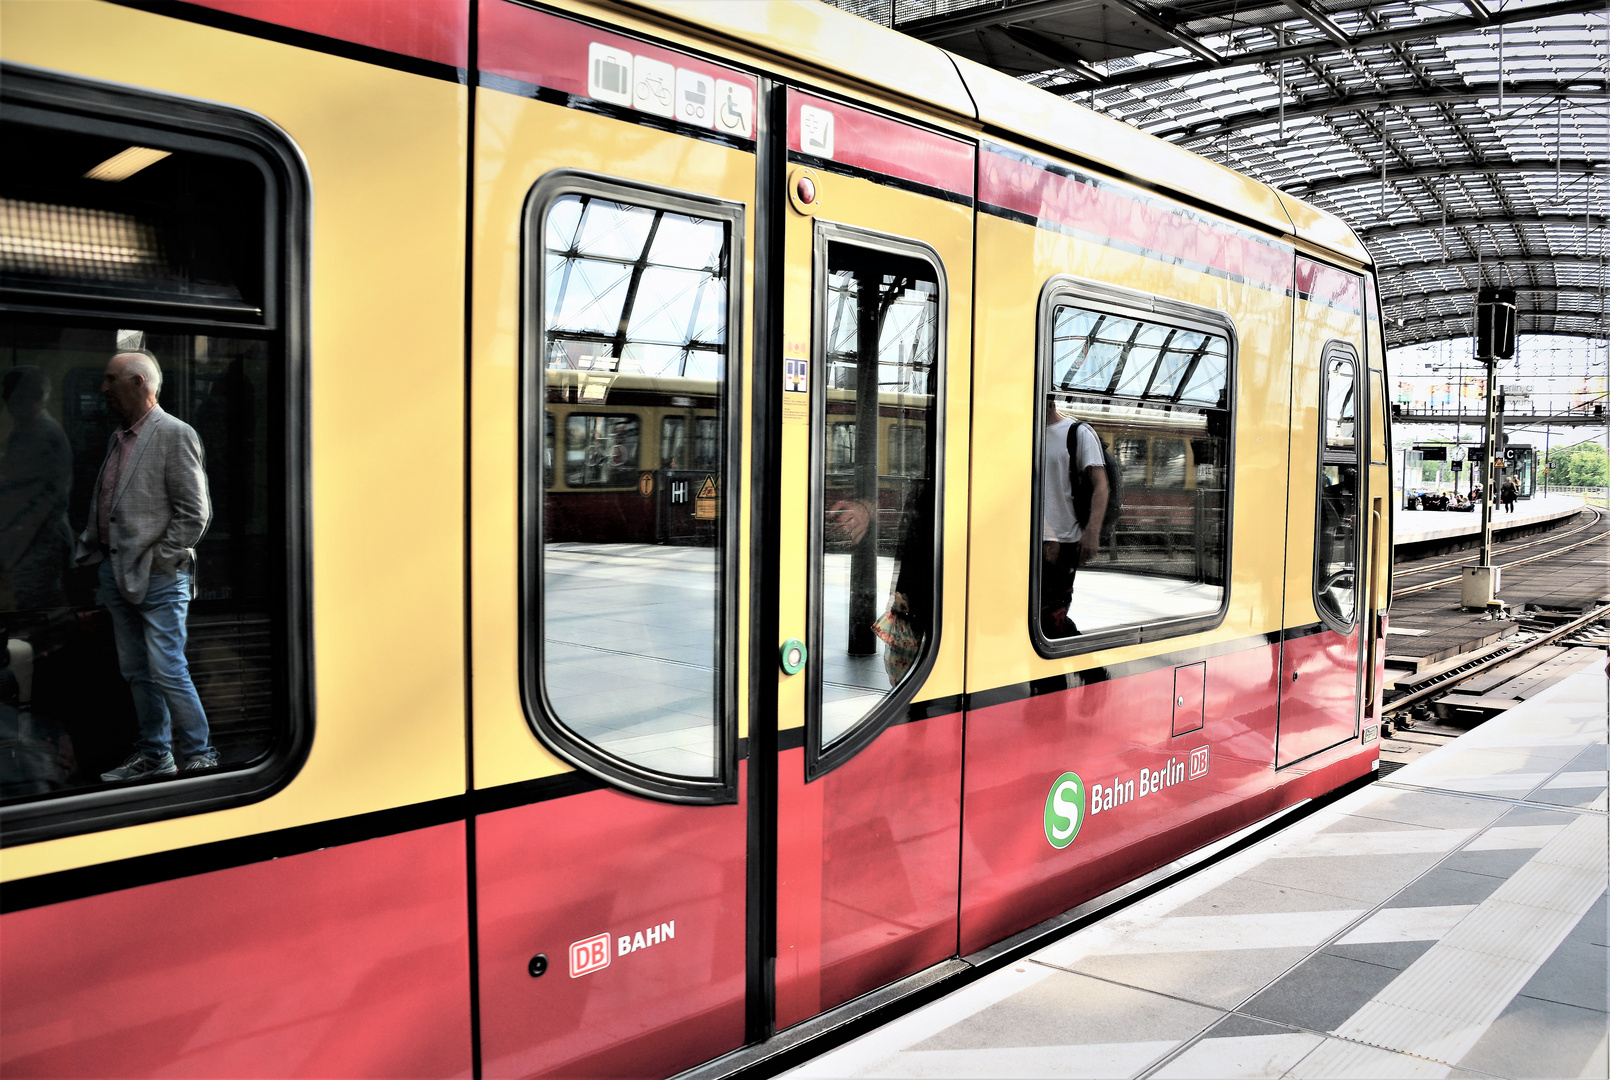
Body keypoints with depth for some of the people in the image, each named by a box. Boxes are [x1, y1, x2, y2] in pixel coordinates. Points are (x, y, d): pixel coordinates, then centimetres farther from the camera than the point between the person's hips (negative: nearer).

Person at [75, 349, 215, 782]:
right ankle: (154, 755, 21)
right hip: (118, 574, 8)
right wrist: (87, 556, 8)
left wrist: (155, 562, -12)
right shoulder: (118, 438, 15)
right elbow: (101, 509, 18)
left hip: (159, 578, -8)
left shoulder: (175, 434, -9)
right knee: (136, 672, 12)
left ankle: (200, 756, 4)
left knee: (167, 671, -7)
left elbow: (195, 514, -13)